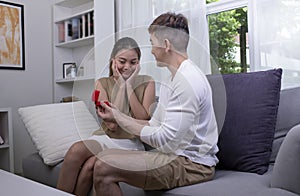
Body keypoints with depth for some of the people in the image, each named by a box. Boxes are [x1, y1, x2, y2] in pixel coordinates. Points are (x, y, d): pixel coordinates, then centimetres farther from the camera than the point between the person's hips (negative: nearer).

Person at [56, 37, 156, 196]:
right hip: (106, 138, 2)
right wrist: (121, 86, -9)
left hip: (131, 143, -2)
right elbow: (112, 124, -9)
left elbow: (144, 121, -12)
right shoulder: (102, 83, 3)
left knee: (90, 165, -28)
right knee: (76, 150, -29)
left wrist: (129, 85, -10)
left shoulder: (147, 83, 1)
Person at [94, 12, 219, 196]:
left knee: (104, 168, -23)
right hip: (175, 154, 10)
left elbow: (165, 140, -21)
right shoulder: (172, 79, 16)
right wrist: (119, 115, 8)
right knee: (102, 157, 5)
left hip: (192, 163, -10)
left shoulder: (188, 79, -18)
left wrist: (119, 119, -12)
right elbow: (155, 124, 15)